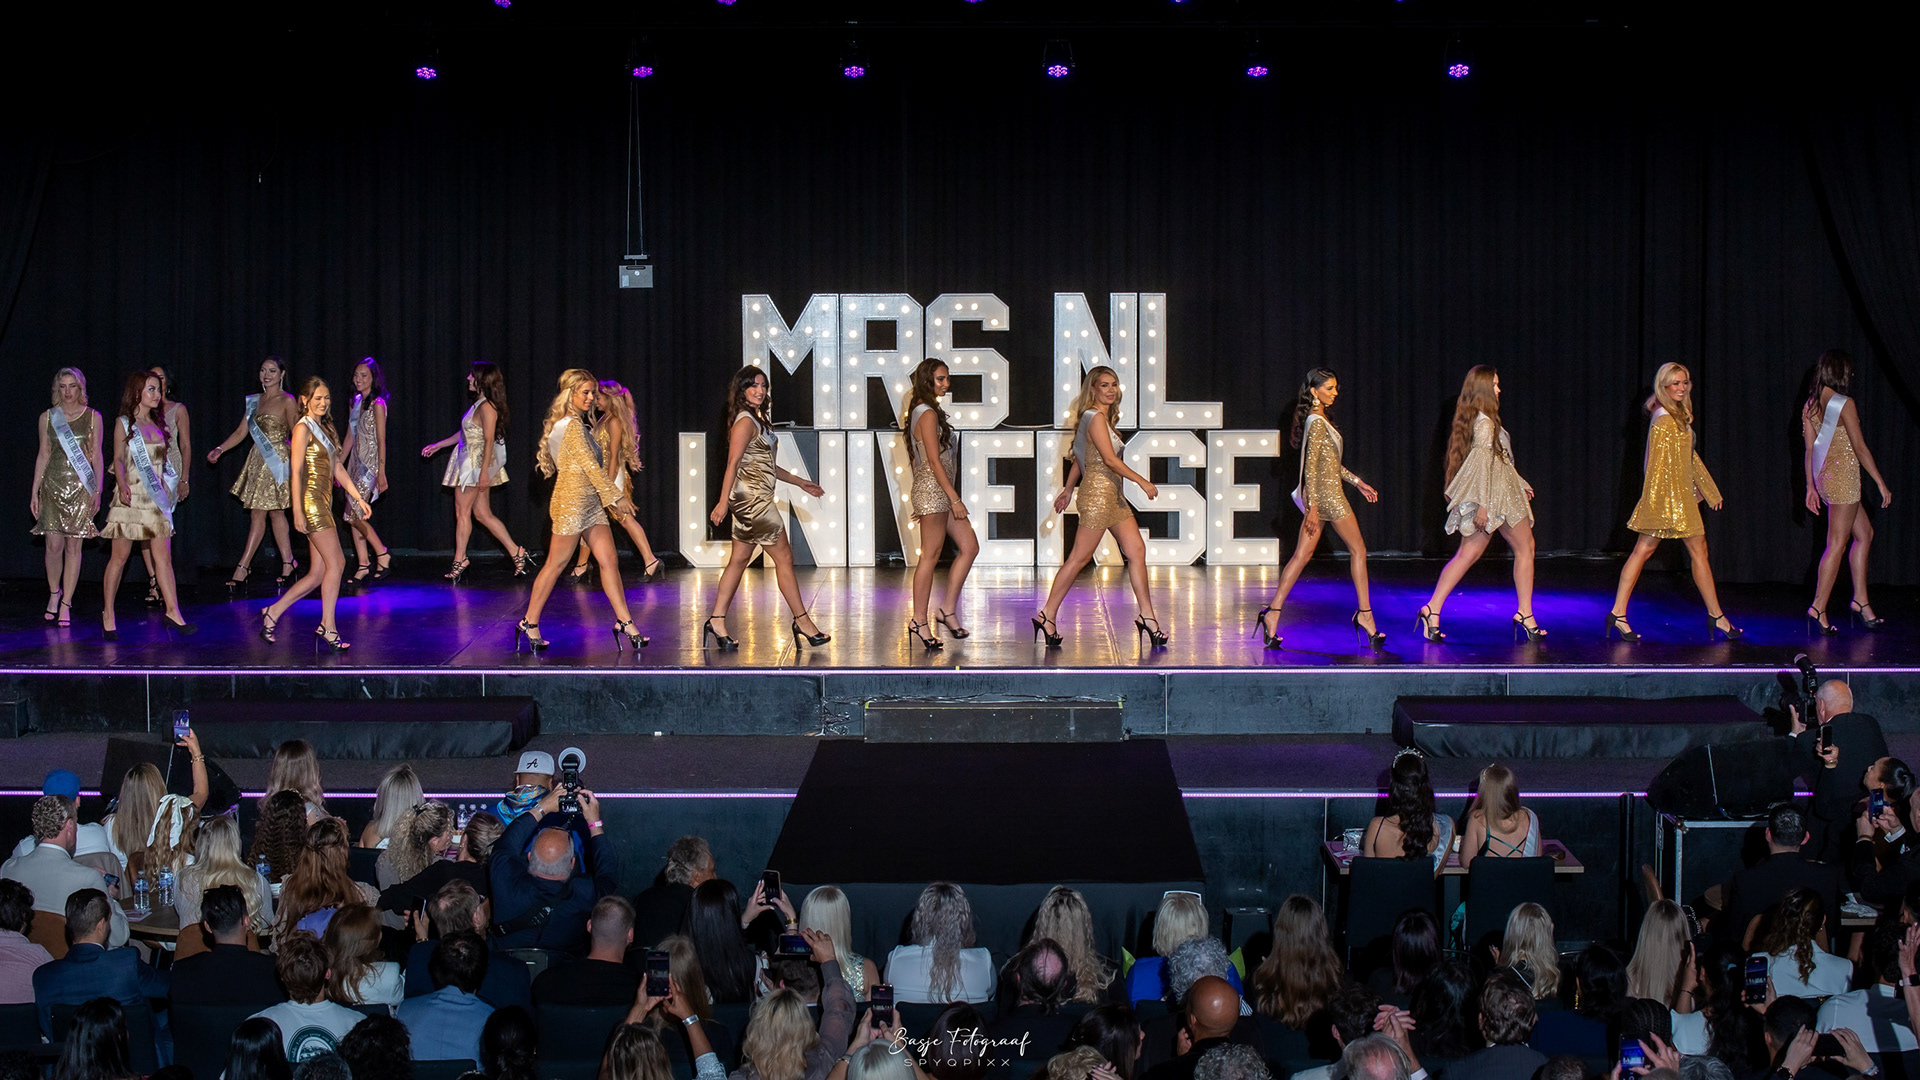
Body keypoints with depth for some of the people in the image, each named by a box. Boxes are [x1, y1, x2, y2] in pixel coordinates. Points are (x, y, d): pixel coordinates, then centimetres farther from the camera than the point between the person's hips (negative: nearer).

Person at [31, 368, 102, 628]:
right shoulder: (47, 417, 8)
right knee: (54, 544, -7)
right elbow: (43, 455, 10)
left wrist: (97, 491, 1)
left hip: (80, 486, -1)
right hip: (53, 484, 1)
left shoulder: (92, 418, 5)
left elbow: (97, 456, 7)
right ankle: (54, 592, 18)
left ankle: (65, 604, 5)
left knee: (73, 546, -1)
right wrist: (35, 492, 7)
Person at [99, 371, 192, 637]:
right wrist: (122, 485, -21)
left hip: (156, 497, 5)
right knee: (120, 557, 0)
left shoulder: (158, 424, 15)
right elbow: (119, 459, -6)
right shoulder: (124, 423, 1)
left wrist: (167, 489, 16)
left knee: (164, 555, -3)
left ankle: (173, 611, -7)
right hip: (131, 496, -4)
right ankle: (108, 614, 9)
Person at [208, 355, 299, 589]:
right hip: (258, 461, 7)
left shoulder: (287, 401, -7)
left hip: (277, 461, -7)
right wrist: (219, 450, 2)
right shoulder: (255, 401, 12)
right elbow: (241, 432, 13)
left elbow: (296, 434, -11)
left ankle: (243, 567, -3)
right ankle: (288, 562, 14)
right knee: (275, 513, 9)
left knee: (259, 514, -6)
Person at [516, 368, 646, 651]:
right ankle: (529, 623, 8)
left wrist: (608, 499, 16)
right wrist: (616, 496, -14)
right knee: (556, 564, -1)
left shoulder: (579, 425, 17)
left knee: (609, 561, 3)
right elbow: (590, 465, -17)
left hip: (590, 504, 9)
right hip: (571, 503, -9)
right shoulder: (573, 427, -12)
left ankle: (624, 622, 2)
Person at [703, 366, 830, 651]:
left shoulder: (758, 419, 17)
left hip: (753, 499, 10)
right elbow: (733, 463, -18)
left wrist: (800, 482, 25)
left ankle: (717, 621, 9)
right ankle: (802, 621, 4)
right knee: (784, 556, -3)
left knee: (739, 560, 9)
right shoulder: (745, 421, -12)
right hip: (752, 496, -10)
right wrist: (723, 501, -23)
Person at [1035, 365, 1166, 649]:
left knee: (1136, 550, 4)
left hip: (1113, 495, 10)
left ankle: (1146, 615, 6)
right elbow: (1109, 459, -20)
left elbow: (1080, 457, 22)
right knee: (1079, 558, -4)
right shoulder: (1095, 418, -13)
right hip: (1098, 491, -10)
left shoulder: (1105, 418, 17)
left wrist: (1068, 489, 27)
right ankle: (1048, 615, 4)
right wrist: (1143, 482, -18)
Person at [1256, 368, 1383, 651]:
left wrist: (1358, 482, 25)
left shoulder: (1320, 419, 15)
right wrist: (1312, 507, -21)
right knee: (1358, 549, 3)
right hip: (1327, 494, -9)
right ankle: (1365, 614, 8)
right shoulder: (1317, 422, -15)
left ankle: (1273, 612, 0)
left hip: (1318, 497, 9)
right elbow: (1311, 465, -19)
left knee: (1302, 555, 5)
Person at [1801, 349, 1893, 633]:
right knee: (1837, 545, -3)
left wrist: (1811, 487, 14)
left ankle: (1860, 600, 18)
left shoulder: (1810, 405, 7)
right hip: (1843, 476, -8)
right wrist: (1881, 483, -7)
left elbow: (1810, 449, 10)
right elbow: (1860, 448, -13)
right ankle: (1819, 608, -2)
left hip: (1825, 477, 8)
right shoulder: (1845, 404, -14)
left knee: (1865, 533, 18)